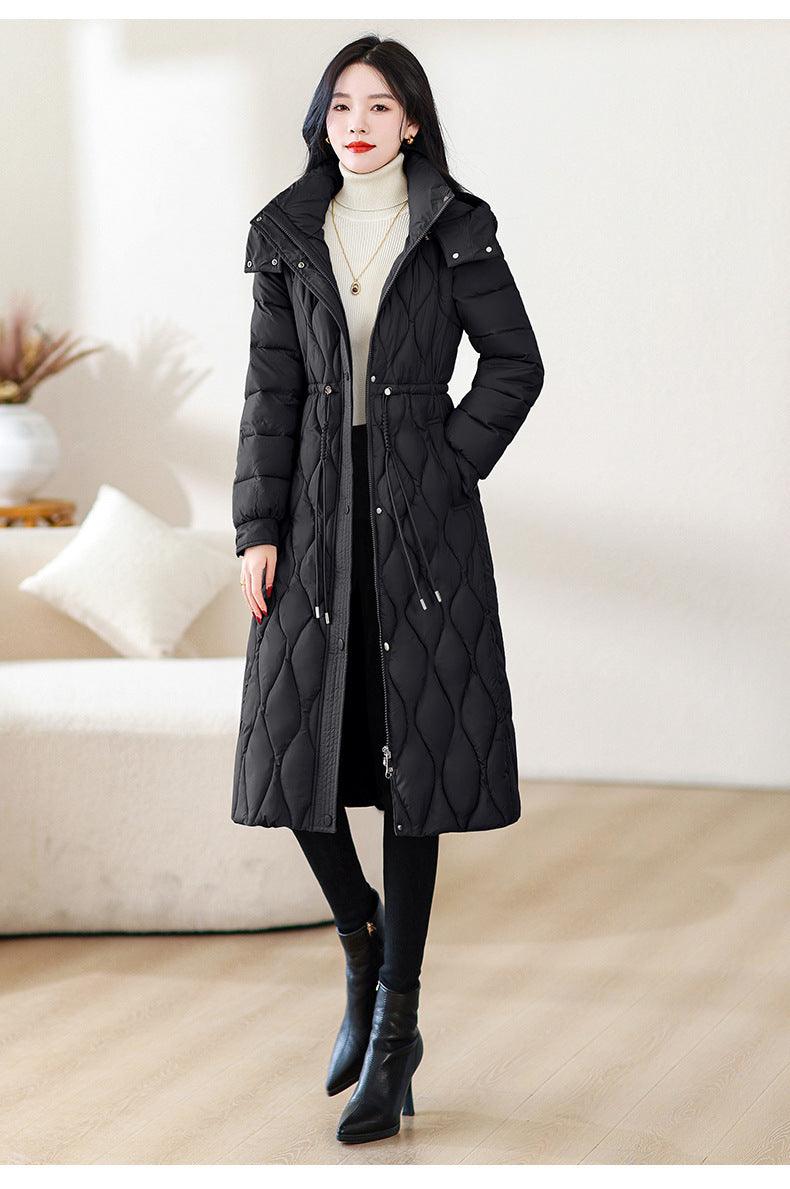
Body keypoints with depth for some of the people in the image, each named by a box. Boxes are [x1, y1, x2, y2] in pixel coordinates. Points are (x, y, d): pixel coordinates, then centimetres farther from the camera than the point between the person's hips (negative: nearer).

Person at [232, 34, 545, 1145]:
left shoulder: (455, 230, 1)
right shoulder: (290, 236, 8)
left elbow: (515, 361, 5)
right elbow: (270, 388, 6)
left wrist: (454, 462, -5)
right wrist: (258, 529, 0)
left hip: (421, 516, -2)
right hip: (316, 514, 3)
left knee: (413, 753, -1)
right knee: (297, 750, 0)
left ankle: (395, 1027, 5)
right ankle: (363, 949, 28)